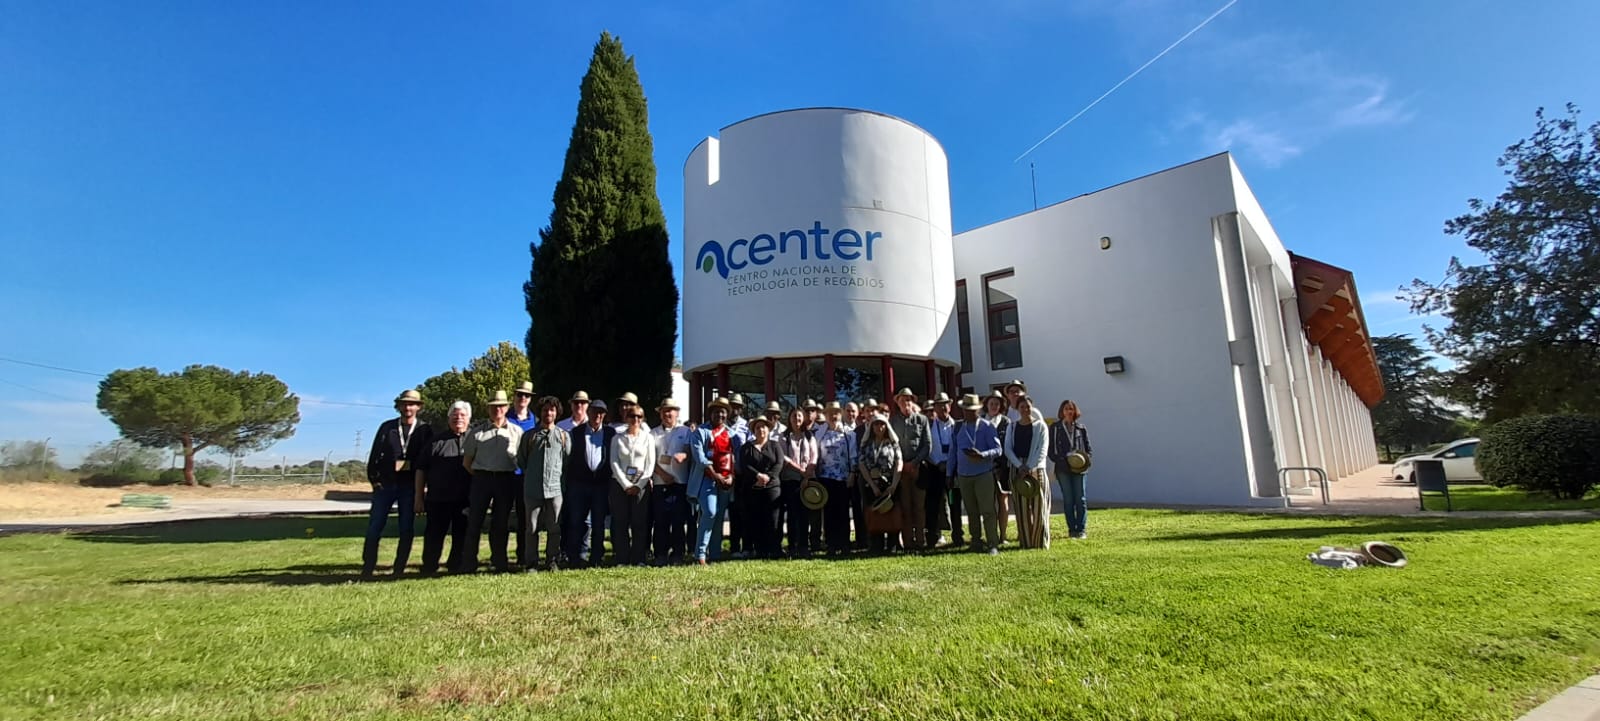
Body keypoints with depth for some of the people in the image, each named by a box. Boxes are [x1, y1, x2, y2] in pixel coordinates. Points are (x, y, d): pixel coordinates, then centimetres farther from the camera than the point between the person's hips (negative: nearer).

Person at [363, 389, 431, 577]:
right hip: (385, 484, 1)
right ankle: (367, 568, 12)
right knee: (374, 527, 1)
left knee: (406, 529, 3)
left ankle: (398, 569, 12)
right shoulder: (387, 427, 6)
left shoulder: (424, 430, 3)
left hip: (410, 486, -1)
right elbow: (374, 455, 6)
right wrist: (374, 480, -1)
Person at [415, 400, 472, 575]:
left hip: (465, 499, 0)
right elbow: (421, 468, 8)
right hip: (438, 498, 0)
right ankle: (428, 568, 16)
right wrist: (419, 494, 3)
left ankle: (456, 567, 18)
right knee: (434, 534, 5)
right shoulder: (436, 439, 7)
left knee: (461, 535, 6)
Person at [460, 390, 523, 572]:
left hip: (506, 480, 0)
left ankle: (500, 562, 15)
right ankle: (468, 563, 6)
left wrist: (517, 478, 2)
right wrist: (478, 475, 6)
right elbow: (466, 461, 12)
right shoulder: (477, 433, 8)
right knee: (474, 521, -1)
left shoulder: (516, 431, 8)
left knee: (501, 522, 6)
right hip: (481, 478, 0)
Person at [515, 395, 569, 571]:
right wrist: (531, 475, 14)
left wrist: (561, 478, 8)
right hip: (532, 490, 0)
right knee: (531, 528, 4)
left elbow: (568, 461, 11)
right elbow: (520, 460, 16)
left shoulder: (564, 435, 7)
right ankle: (530, 563, 12)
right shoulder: (529, 435, 8)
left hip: (555, 489, 0)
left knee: (554, 528, 3)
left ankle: (552, 561, 13)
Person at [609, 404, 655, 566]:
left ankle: (639, 559, 4)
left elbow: (650, 464, 2)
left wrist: (639, 485, -8)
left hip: (641, 485, 0)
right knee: (620, 523, -1)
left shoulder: (648, 438, 7)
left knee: (640, 523, -2)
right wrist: (626, 485, -9)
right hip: (620, 484, 0)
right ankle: (622, 559, 6)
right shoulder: (617, 438, 7)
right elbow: (614, 463, 0)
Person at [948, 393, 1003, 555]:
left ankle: (993, 544, 3)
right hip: (963, 475, 4)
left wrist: (982, 455, -26)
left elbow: (997, 450, -8)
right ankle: (977, 542, 20)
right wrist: (950, 473, 11)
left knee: (987, 511, -4)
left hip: (983, 474, -4)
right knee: (971, 512, 11)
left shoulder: (987, 426, -5)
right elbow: (953, 451, 12)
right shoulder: (957, 427, 8)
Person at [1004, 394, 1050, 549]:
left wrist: (1029, 468, -16)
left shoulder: (1040, 426, 2)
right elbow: (1007, 448, 2)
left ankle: (1040, 542, 9)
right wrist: (1020, 466, -11)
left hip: (1036, 469, -2)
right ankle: (1025, 542, 12)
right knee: (1021, 508, 4)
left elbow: (1041, 450, -7)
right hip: (1017, 469, 2)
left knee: (1038, 506, -1)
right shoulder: (1013, 426, 10)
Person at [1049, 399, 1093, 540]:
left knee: (1080, 499, 0)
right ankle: (1071, 529, 8)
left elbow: (1088, 448, 12)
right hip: (1063, 469, -1)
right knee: (1068, 500, 2)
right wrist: (1060, 461, -12)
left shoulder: (1081, 428, 11)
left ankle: (1081, 529, 6)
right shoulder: (1055, 428, 5)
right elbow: (1051, 450, 3)